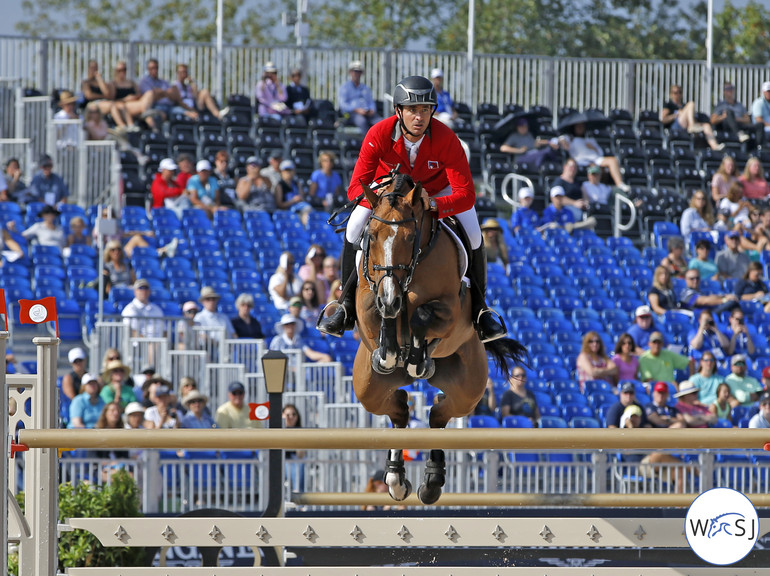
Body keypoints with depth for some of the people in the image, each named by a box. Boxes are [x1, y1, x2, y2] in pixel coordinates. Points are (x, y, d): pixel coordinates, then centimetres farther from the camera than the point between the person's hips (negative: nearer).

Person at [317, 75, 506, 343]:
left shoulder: (446, 139, -34)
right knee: (355, 227, -20)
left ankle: (478, 306, 1)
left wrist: (433, 204, -53)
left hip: (437, 188, 0)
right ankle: (348, 305, -2)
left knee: (473, 234, -19)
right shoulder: (380, 135, -33)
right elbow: (355, 188, -31)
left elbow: (466, 195, -35)